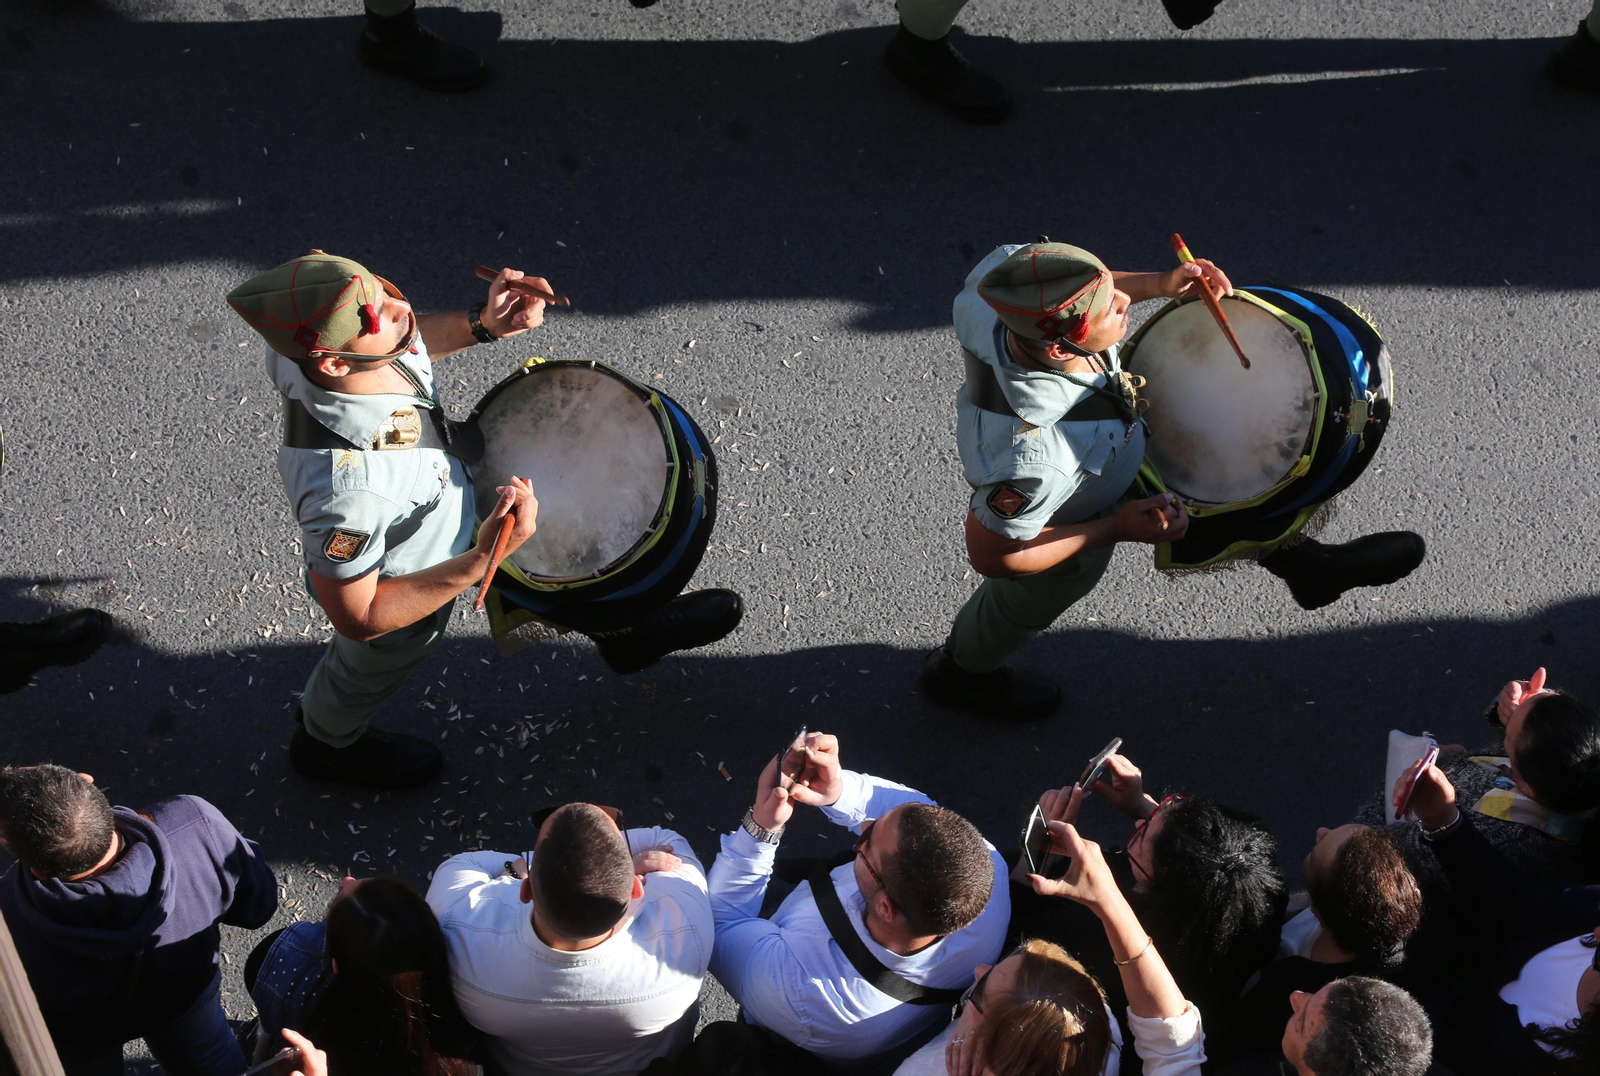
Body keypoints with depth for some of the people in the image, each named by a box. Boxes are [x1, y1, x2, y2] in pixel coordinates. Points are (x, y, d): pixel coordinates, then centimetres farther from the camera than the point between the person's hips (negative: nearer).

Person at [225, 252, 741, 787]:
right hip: (403, 584, -5)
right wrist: (481, 560, -42)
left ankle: (622, 628, 54)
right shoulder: (346, 487, -51)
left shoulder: (311, 344, -31)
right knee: (373, 669, 28)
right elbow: (358, 618, -35)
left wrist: (482, 324, -21)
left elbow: (407, 345, -5)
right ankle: (325, 742, 64)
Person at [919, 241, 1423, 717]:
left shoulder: (1009, 271, -35)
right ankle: (959, 673, 62)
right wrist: (1118, 529, -25)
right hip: (1065, 521, -5)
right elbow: (992, 556, -32)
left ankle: (1304, 564, 44)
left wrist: (1158, 284, -21)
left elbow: (1079, 291, -8)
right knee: (1027, 604, 28)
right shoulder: (1035, 456, -51)